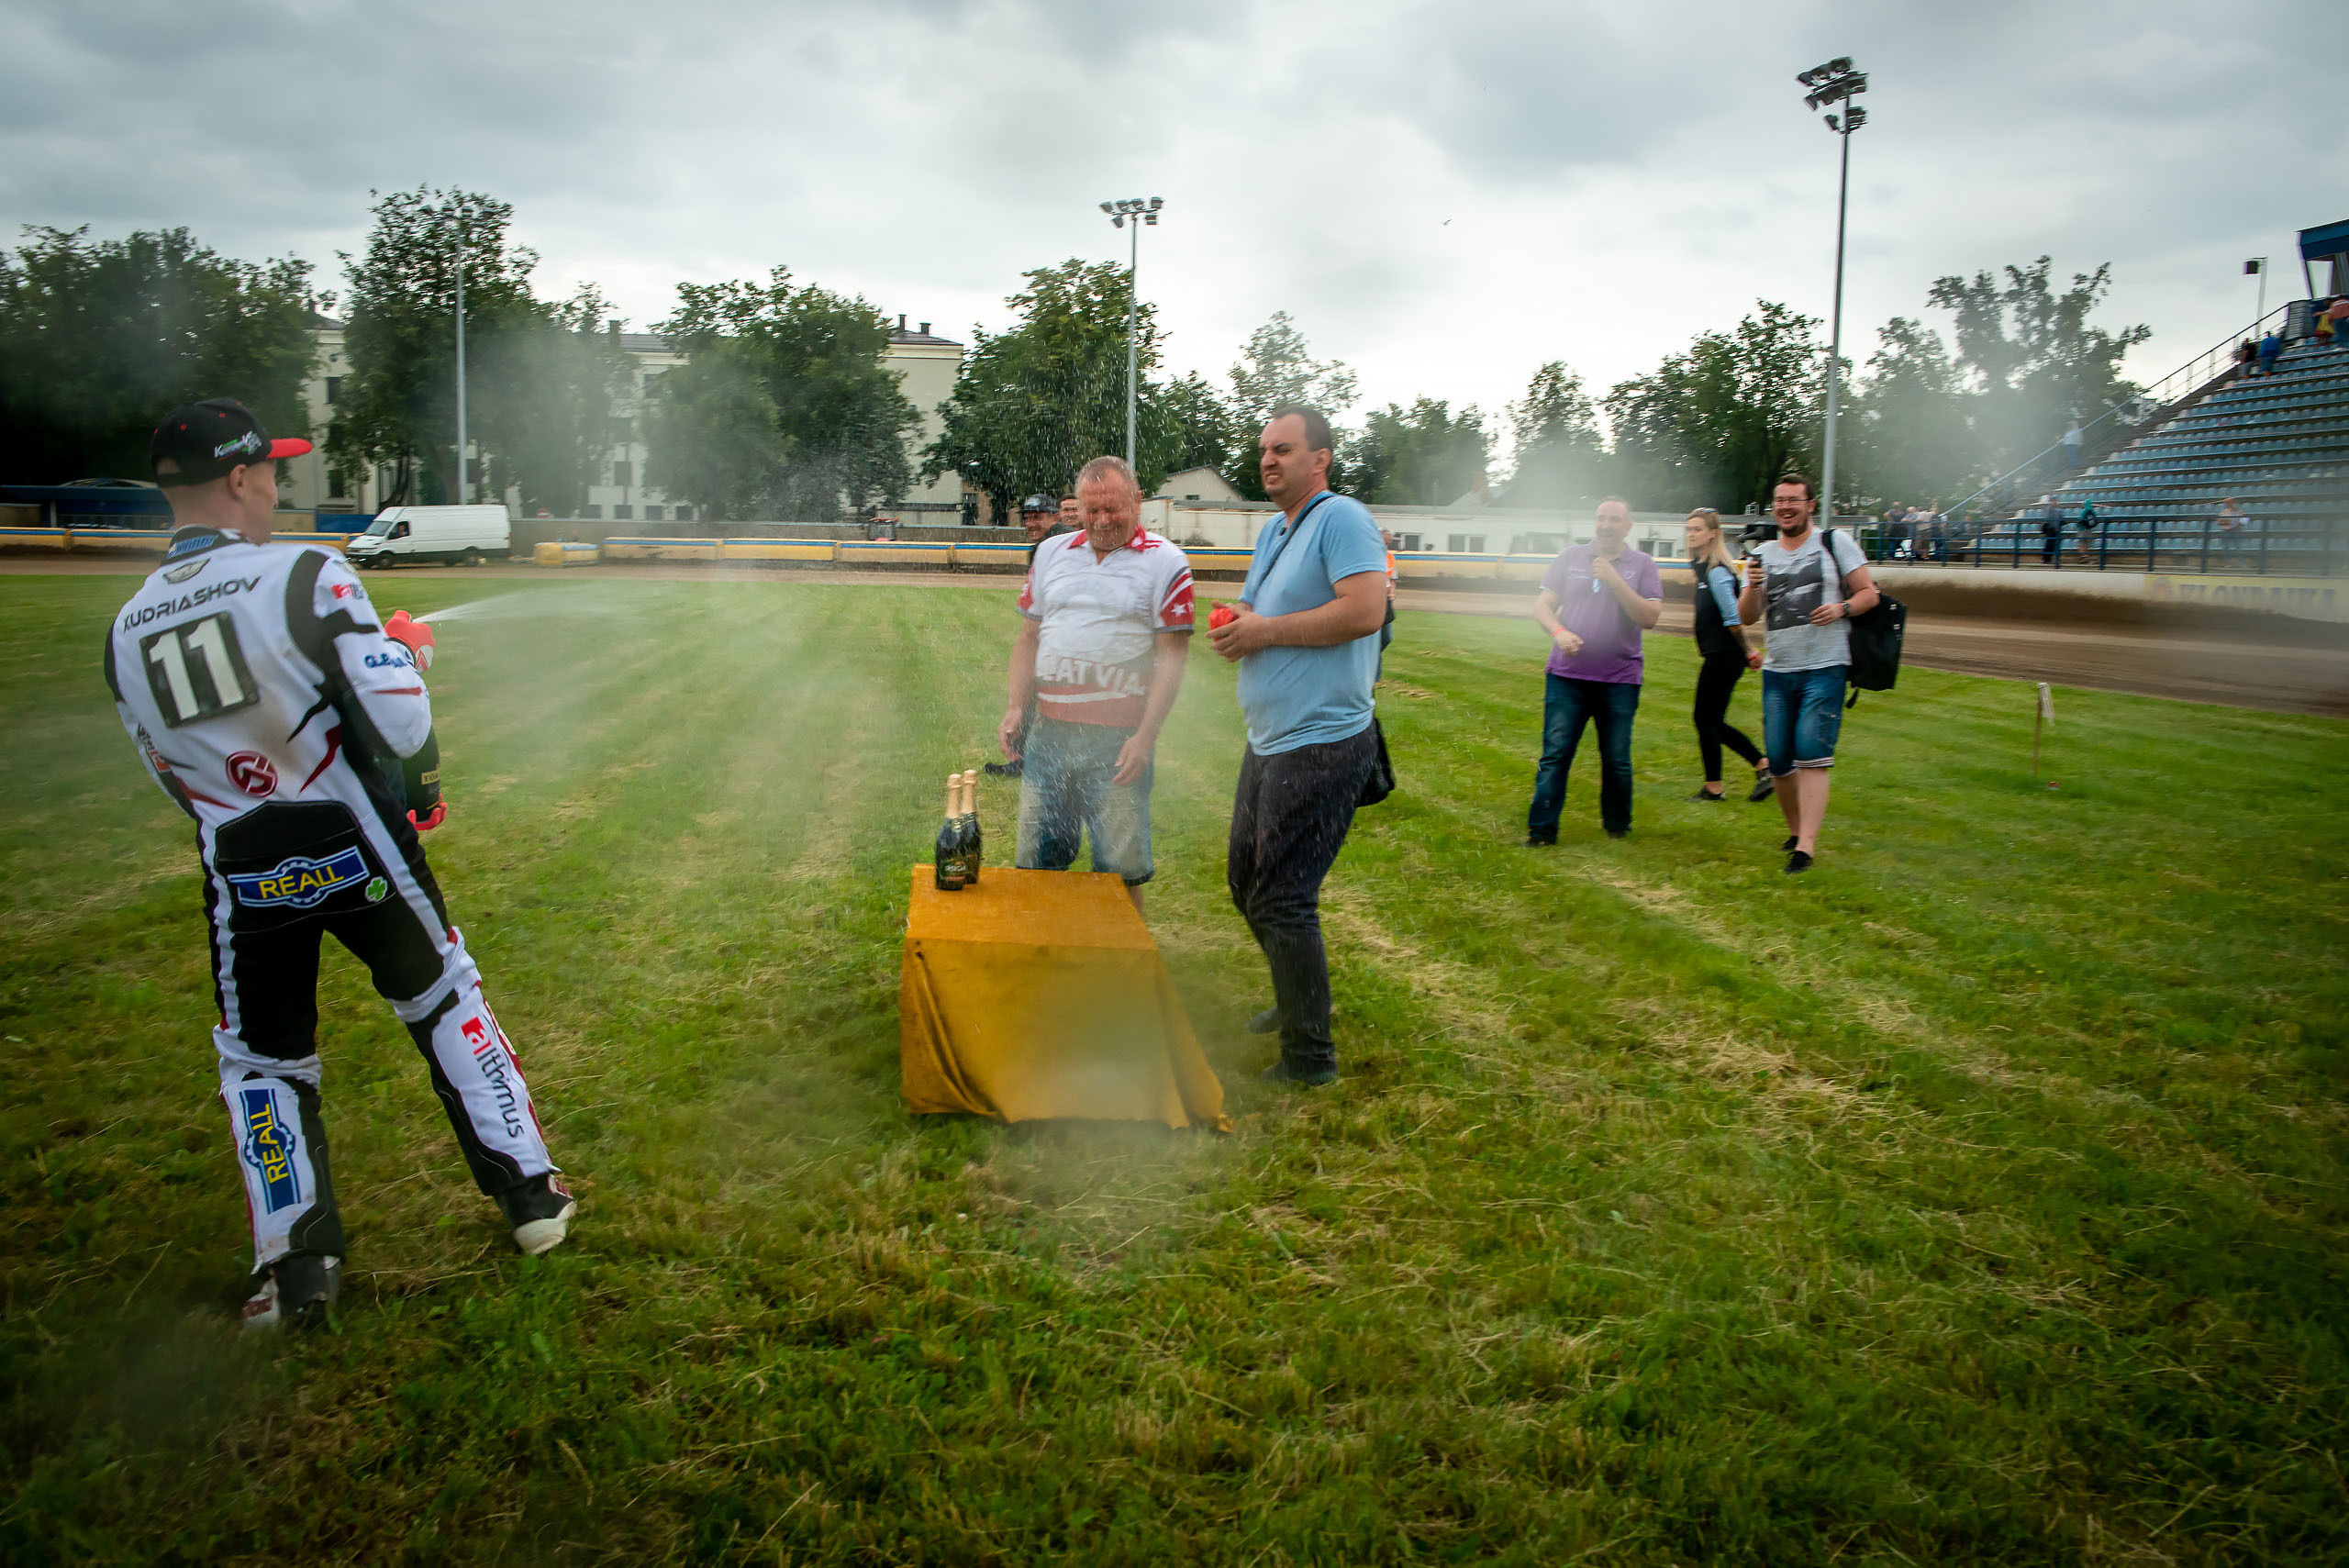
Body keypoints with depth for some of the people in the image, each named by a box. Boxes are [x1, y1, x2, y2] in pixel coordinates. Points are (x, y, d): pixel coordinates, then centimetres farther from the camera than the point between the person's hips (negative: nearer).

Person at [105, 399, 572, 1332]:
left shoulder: (126, 633, 2)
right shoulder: (305, 578, -15)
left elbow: (177, 781, 10)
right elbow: (402, 727, -19)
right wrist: (401, 648, 1)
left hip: (240, 876, 3)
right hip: (357, 851, -3)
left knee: (260, 1059, 17)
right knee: (446, 1003, 16)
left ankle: (295, 1270, 16)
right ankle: (529, 1193, 23)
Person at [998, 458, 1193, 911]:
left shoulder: (1165, 563, -1)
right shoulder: (1051, 554, 13)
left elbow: (1173, 656, -6)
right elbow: (1028, 639, 18)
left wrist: (1145, 737, -13)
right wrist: (1015, 708, 5)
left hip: (1118, 738, -4)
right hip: (1048, 733, 4)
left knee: (1121, 869, 2)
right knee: (1036, 861, 10)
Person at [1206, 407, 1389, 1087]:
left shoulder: (1341, 518, -13)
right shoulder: (1271, 531, 16)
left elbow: (1365, 611, -26)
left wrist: (1265, 629, -19)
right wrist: (1232, 629, 0)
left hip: (1322, 745, -10)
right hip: (1269, 742, 10)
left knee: (1281, 901, -7)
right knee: (1246, 881, 20)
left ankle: (1309, 1056, 6)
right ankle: (1297, 1001, 40)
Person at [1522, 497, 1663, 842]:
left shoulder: (1642, 564, 4)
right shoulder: (1570, 557, 8)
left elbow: (1649, 617, -7)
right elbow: (1542, 604, 5)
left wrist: (1615, 581, -15)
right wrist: (1559, 632, -15)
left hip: (1619, 680, 0)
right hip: (1567, 675, 1)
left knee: (1617, 759, 7)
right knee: (1555, 755, -3)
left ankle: (1617, 825, 26)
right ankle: (1541, 831, 1)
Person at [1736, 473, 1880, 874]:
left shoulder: (1836, 543, 3)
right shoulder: (1762, 556, 12)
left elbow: (1869, 593, 4)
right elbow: (1747, 617, 7)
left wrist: (1842, 608, -17)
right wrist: (1753, 588, -13)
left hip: (1825, 668, -4)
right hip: (1777, 671, 4)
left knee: (1811, 755, -14)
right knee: (1778, 759, 5)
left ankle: (1806, 846, -17)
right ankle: (1795, 830, 25)